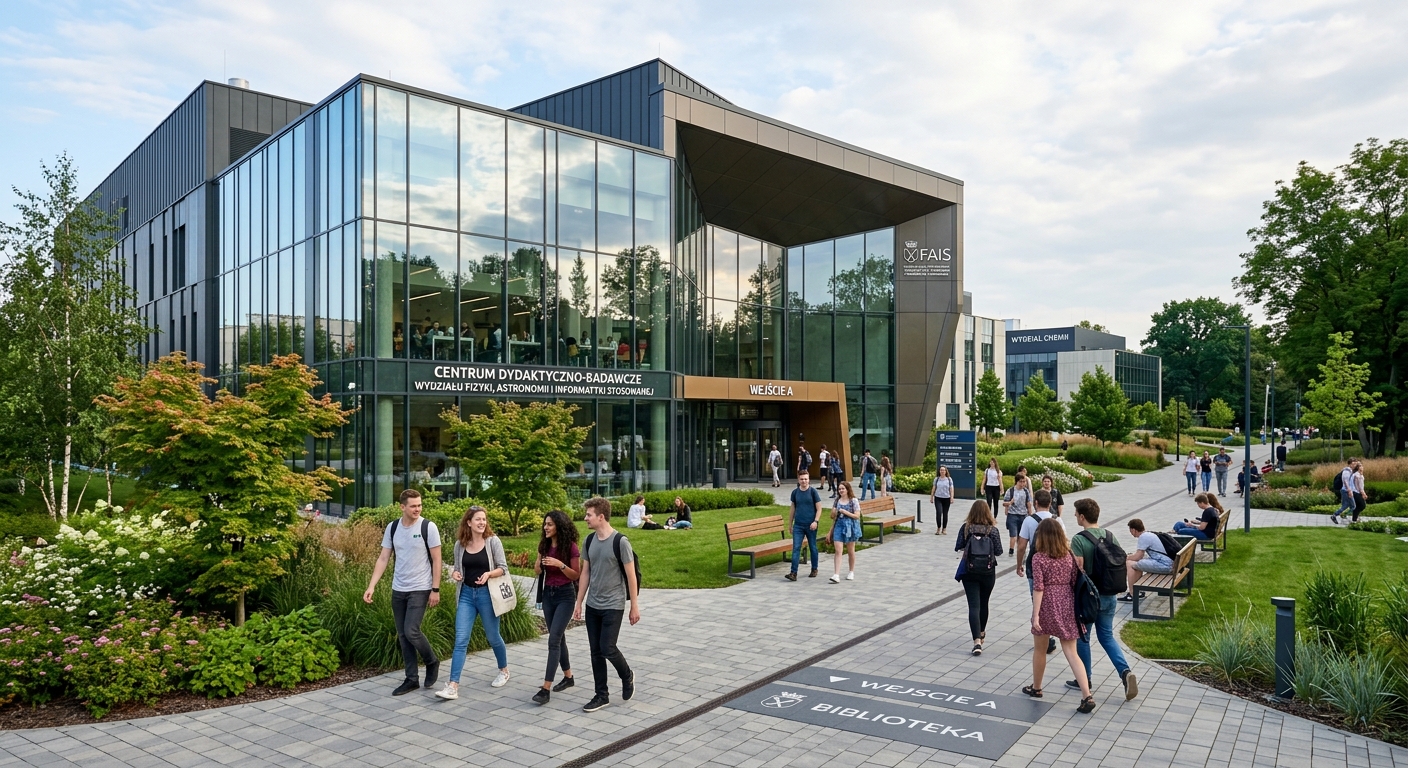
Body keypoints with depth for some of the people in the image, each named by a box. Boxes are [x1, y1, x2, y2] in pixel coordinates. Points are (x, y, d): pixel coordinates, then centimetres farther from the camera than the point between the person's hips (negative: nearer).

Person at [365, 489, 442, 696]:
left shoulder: (428, 527, -11)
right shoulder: (392, 528, 2)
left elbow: (436, 560, -8)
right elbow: (383, 558, 3)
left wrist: (435, 590, -11)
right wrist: (371, 586, -6)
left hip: (420, 590, -5)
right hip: (398, 590, 5)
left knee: (411, 631, -12)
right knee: (402, 636, 8)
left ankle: (432, 662, 14)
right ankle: (412, 679, 19)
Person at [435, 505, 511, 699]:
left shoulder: (493, 541, -7)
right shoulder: (460, 544, 1)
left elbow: (503, 568, -6)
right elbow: (456, 566, 15)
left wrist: (489, 573, -25)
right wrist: (454, 573, -8)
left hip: (486, 594, -2)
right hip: (466, 594, 2)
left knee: (493, 637, 12)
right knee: (460, 640, -5)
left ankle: (504, 670, 37)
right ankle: (453, 686, -6)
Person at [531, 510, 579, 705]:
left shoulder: (570, 547, -14)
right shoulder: (544, 545, 3)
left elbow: (576, 575, -10)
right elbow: (537, 572, 13)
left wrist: (560, 564, -25)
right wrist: (538, 565, -11)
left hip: (565, 595, -6)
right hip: (548, 594, 6)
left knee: (554, 639, -12)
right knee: (558, 638, 15)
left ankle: (546, 688, -12)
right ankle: (568, 677, 31)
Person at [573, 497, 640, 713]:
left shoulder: (620, 541, -15)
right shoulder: (589, 540, 3)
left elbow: (631, 576, -11)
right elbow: (585, 573, 10)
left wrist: (634, 606, -9)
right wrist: (578, 603, 10)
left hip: (613, 606, -6)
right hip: (592, 606, 6)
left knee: (607, 649, -7)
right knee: (596, 651, 8)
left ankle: (627, 676, 22)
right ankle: (602, 695, 20)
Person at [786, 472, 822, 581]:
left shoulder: (813, 491, -4)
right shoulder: (795, 492, 4)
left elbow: (819, 508, -4)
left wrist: (815, 521, -15)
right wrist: (790, 523, 15)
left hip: (810, 525, -2)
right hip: (798, 525, 2)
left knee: (813, 547, 11)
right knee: (796, 548, -6)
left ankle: (814, 570, 27)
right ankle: (794, 573, -9)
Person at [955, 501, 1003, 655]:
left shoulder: (965, 528, -9)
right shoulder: (993, 529, -8)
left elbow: (958, 547, -6)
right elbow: (998, 551, -6)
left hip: (969, 572, -1)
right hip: (988, 572, 1)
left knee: (974, 606, -3)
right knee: (983, 603, 21)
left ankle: (977, 641, -17)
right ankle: (981, 633, 40)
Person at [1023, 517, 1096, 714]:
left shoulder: (1039, 558, -12)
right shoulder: (1069, 555, 3)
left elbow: (1038, 588, -15)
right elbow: (1074, 583, 6)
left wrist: (1035, 615, -12)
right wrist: (1076, 609, 15)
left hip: (1047, 606, -4)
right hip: (1067, 606, 4)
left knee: (1039, 649, 17)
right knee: (1071, 653, 3)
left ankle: (1036, 688, 33)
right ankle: (1087, 696, -9)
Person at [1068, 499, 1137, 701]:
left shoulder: (1079, 539, -18)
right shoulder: (1110, 536, 3)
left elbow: (1077, 569, -22)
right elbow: (1125, 562, 6)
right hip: (1109, 595, 6)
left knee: (1082, 637, 11)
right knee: (1107, 636, 18)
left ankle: (1084, 679, 21)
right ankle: (1126, 672, 0)